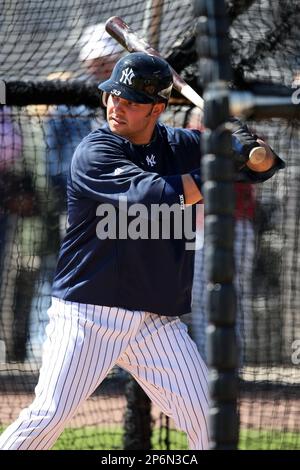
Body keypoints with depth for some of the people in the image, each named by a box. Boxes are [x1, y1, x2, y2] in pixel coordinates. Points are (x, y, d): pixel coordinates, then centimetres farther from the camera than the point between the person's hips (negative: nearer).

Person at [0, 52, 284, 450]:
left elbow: (263, 165, 8)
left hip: (157, 322, 5)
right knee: (49, 415, -14)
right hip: (88, 313, -5)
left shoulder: (181, 146, 7)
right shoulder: (95, 152, -10)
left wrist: (256, 152, -17)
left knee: (210, 423, -1)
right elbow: (150, 197, -25)